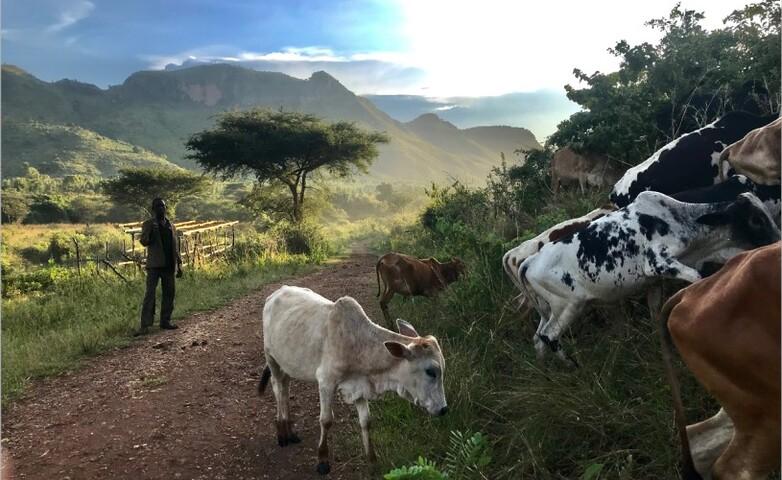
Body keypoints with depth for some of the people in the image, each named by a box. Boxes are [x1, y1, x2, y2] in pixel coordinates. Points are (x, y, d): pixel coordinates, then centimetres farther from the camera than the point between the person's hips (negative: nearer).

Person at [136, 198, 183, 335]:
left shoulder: (171, 226, 16)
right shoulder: (148, 224, 3)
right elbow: (143, 241, -10)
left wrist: (179, 265, 13)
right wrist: (151, 231, -29)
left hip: (169, 265, 5)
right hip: (154, 265, -5)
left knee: (169, 293, 7)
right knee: (150, 293, -10)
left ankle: (165, 321, 16)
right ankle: (145, 325, -12)